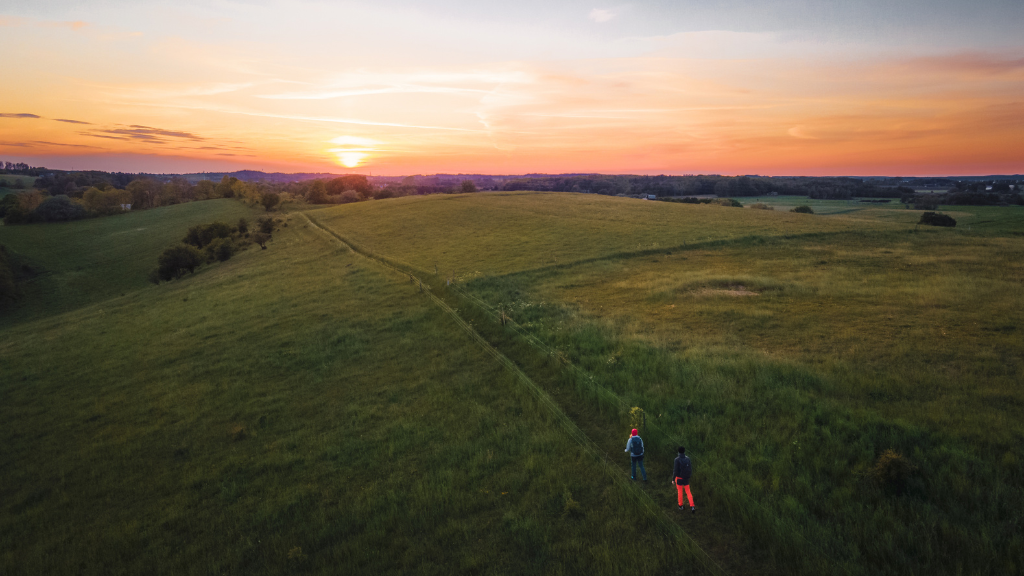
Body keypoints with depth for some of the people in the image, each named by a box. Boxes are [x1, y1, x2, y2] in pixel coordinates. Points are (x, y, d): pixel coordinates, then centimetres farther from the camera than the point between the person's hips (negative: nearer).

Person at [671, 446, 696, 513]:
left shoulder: (677, 459, -19)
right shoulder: (687, 458, -6)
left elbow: (675, 470, -20)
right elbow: (690, 468, 2)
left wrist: (673, 479, -10)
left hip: (679, 478, -3)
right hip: (686, 478, 3)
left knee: (680, 492, 16)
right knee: (688, 492, 14)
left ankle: (680, 505, 30)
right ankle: (692, 506, 3)